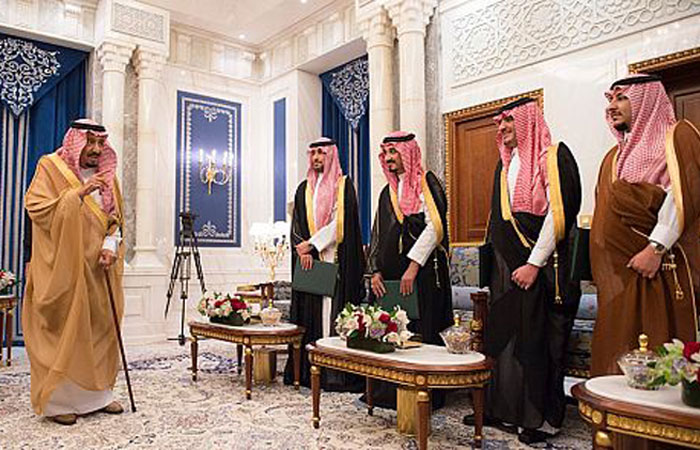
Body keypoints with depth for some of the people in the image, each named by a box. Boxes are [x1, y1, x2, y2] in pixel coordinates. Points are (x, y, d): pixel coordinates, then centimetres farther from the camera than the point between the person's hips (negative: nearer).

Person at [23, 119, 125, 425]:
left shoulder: (106, 176, 13)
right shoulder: (50, 167, -2)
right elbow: (36, 209, -13)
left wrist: (110, 247, -5)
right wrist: (79, 193, -21)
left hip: (97, 270, 5)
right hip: (62, 270, -5)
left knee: (100, 328, 6)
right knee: (63, 331, -3)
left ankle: (96, 393, 18)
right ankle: (57, 399, 10)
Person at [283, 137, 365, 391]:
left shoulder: (343, 185, 2)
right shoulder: (304, 188, 16)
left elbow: (340, 222, -9)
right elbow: (297, 224, 10)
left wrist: (311, 244, -11)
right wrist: (303, 250, -7)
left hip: (335, 259, -4)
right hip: (308, 259, 4)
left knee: (333, 309, -6)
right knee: (310, 311, 4)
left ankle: (336, 372, -2)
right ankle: (309, 369, 9)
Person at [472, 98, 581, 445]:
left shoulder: (554, 156, -5)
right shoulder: (505, 165, 17)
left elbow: (558, 214, -14)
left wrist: (534, 264, -17)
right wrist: (494, 268, 12)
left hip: (540, 266, -6)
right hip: (506, 267, 7)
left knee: (537, 339, -1)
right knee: (503, 335, 7)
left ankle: (541, 418, 12)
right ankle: (503, 408, 18)